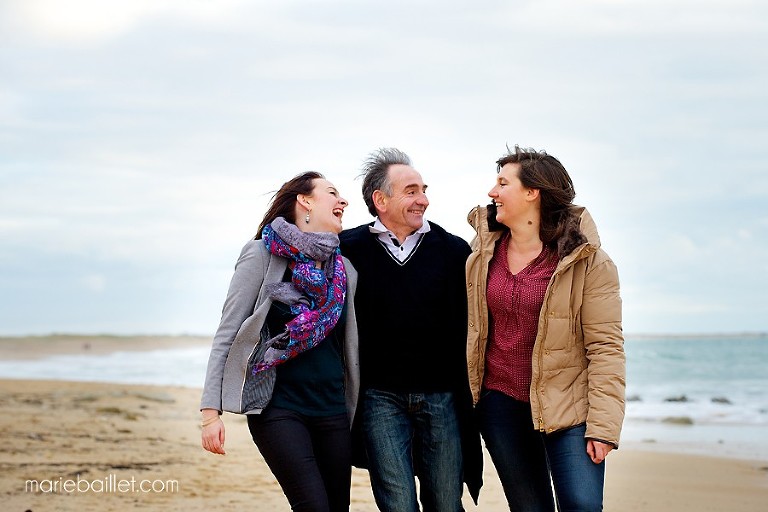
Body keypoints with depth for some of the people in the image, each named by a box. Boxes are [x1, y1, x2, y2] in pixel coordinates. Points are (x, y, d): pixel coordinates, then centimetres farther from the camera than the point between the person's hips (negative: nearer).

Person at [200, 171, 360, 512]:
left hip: (332, 408, 5)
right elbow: (227, 334, -5)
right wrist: (211, 410, -11)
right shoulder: (263, 254, -2)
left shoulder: (344, 270, 12)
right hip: (278, 405, -5)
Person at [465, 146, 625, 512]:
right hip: (499, 402, 4)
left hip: (567, 407, -4)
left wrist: (603, 426, -17)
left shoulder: (586, 261, -10)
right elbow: (473, 325, 15)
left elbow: (605, 347, -12)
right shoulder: (483, 251, 4)